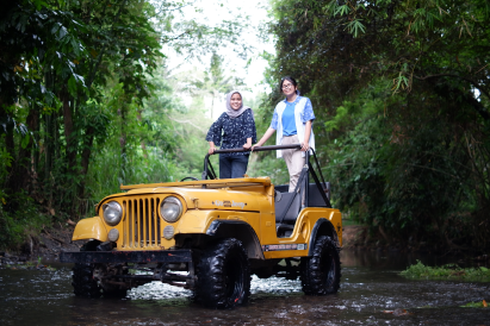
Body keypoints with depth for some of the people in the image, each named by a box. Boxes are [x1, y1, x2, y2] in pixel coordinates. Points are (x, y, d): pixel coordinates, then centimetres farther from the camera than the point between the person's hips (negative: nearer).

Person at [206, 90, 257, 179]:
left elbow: (249, 127, -15)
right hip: (224, 154, 4)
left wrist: (249, 143, -31)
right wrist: (212, 146, -7)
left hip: (240, 154, -4)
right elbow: (213, 130, 7)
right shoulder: (224, 116, 8)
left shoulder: (247, 112, -1)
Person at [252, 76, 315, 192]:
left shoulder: (304, 102, 10)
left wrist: (305, 141, -17)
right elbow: (272, 127, 19)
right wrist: (259, 144, 11)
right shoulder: (280, 106, 21)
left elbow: (308, 122, -1)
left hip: (299, 140, -4)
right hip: (285, 142, 4)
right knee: (292, 174, 0)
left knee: (296, 173, -18)